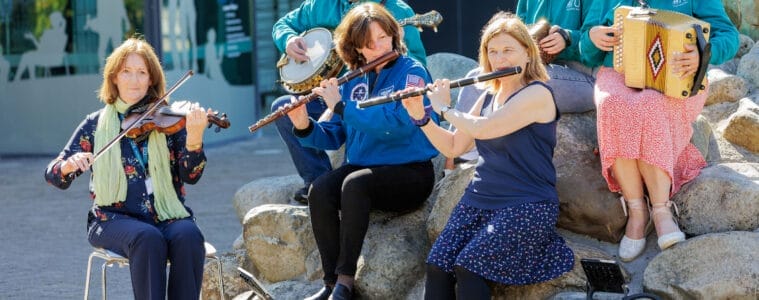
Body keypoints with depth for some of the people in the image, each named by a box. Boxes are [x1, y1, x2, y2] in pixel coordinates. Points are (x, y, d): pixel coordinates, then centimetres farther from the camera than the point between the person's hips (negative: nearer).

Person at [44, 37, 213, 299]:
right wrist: (68, 165, -19)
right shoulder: (96, 125, 7)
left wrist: (194, 138, -25)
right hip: (115, 219, -1)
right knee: (148, 239, -34)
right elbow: (53, 176, 5)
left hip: (167, 216, 1)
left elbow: (191, 176, -6)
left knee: (188, 237, -32)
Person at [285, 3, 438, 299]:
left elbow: (397, 123, -23)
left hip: (409, 173, -5)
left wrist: (341, 106, -20)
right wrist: (305, 127, -9)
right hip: (360, 166, 5)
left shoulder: (412, 72, -7)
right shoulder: (354, 81, 10)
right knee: (320, 190, -26)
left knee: (355, 183, -35)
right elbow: (334, 136, 12)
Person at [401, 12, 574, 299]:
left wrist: (444, 108, -4)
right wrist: (420, 115, 6)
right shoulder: (489, 96, 14)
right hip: (479, 200, 7)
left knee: (468, 269, -26)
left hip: (526, 206, -7)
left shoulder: (537, 94, -11)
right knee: (436, 267, -15)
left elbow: (482, 129, -21)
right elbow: (453, 147, 18)